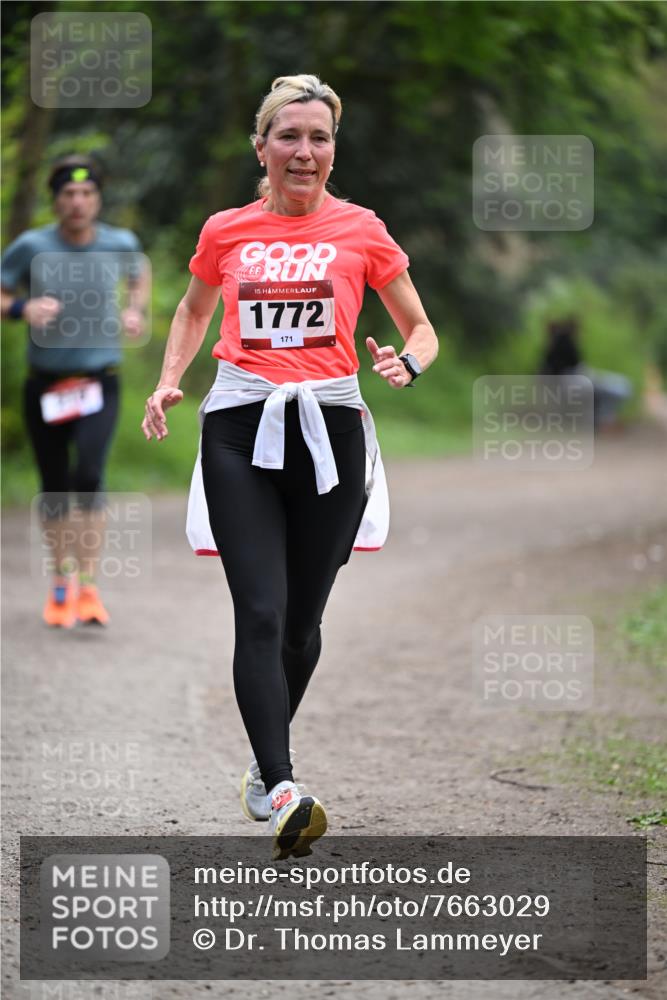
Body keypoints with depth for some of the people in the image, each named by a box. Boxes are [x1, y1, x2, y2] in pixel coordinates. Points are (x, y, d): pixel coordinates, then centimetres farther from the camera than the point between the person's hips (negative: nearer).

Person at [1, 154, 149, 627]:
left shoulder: (120, 243, -2)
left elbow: (138, 274, 21)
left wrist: (136, 311, 3)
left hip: (99, 384, 0)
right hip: (45, 387, 1)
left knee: (89, 474, -20)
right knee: (54, 487, 8)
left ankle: (89, 587, -18)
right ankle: (61, 583, 28)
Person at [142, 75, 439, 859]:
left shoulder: (360, 231, 3)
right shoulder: (225, 232, 7)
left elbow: (421, 330, 11)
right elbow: (193, 311, 27)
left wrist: (408, 364, -11)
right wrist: (168, 382, 12)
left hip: (330, 427, 0)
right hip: (240, 428, 0)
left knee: (301, 621, 8)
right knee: (259, 615, -14)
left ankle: (266, 762, 31)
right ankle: (281, 793, -21)